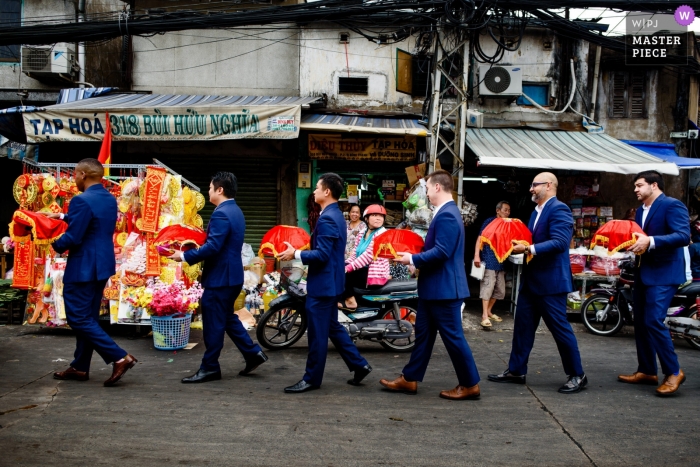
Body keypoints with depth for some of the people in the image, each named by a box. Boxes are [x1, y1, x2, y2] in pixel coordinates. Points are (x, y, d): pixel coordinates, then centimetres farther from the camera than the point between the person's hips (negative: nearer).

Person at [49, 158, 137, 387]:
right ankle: (80, 367, 23)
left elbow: (73, 238, -22)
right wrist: (63, 217, 28)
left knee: (78, 319, -2)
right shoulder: (110, 199, 9)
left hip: (83, 267, -9)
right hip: (101, 265, 10)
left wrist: (55, 245, -2)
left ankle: (119, 357, -7)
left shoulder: (82, 200, -20)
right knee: (88, 317, 15)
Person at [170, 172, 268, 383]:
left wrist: (185, 256, -18)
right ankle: (252, 353, 21)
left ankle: (209, 368, 10)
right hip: (231, 275, 10)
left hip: (220, 276, -10)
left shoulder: (221, 214, -20)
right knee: (227, 317, 20)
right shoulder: (235, 211, 13)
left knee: (213, 322, 0)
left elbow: (213, 247, -27)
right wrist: (195, 249, 16)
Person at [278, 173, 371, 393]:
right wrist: (301, 251, 15)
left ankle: (312, 378, 10)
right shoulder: (336, 215, 13)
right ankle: (359, 364, 22)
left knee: (317, 332, -1)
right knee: (332, 327, 18)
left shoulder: (326, 219, -20)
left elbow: (322, 255, -25)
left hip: (323, 283, -11)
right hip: (331, 281, 11)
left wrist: (295, 254, -17)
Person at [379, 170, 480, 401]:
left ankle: (470, 385, 12)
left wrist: (413, 259, -18)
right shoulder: (445, 212, 14)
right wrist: (415, 256, 9)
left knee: (453, 336, 0)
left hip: (444, 288, -11)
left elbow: (441, 252, -26)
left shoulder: (447, 215, -21)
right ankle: (410, 379, 23)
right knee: (423, 333, 15)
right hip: (434, 287, 11)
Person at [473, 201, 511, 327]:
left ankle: (488, 311, 25)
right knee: (487, 287, -10)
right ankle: (484, 316, -8)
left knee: (500, 290, 10)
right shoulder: (490, 222, -3)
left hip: (500, 261, 7)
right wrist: (476, 255, -18)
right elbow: (480, 238, -8)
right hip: (489, 261, -7)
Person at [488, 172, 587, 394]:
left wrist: (528, 249, -29)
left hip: (550, 280, -9)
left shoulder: (559, 209, -15)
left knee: (560, 328, 0)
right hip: (531, 279, 9)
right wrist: (520, 245, 1)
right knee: (523, 325, 11)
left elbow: (559, 242, -26)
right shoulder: (536, 211, 15)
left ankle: (577, 375, 14)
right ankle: (516, 371, 20)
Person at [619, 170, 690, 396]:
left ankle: (673, 372, -1)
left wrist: (650, 241, -34)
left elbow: (683, 236, -24)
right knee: (640, 322, 11)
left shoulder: (672, 205, -12)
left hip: (664, 273, -9)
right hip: (644, 272, 9)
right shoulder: (641, 210, 15)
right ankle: (647, 371, 21)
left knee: (654, 321, -15)